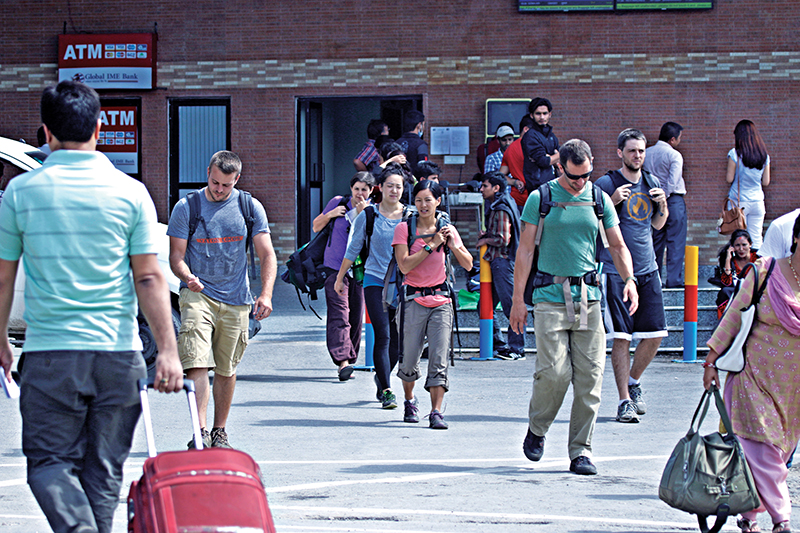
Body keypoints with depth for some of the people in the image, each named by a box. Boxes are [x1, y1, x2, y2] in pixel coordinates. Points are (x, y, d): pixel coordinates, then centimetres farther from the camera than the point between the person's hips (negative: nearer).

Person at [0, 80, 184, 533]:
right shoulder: (130, 192, -2)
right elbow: (150, 278, -4)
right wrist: (168, 351, -3)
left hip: (48, 353, -1)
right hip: (117, 352, 1)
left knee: (50, 462, 5)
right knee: (104, 468, 11)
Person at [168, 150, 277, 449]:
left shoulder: (250, 208, 4)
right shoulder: (186, 208, 0)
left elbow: (267, 255, 2)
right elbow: (176, 256, 0)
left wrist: (266, 294, -13)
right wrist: (187, 277, -23)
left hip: (235, 299, 2)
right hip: (198, 294, -2)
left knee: (226, 369, 8)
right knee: (197, 363, -18)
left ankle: (220, 430, 22)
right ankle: (200, 431, -23)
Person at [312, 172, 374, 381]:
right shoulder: (338, 203, 4)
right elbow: (316, 227, 12)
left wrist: (362, 213, -18)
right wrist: (330, 214, -5)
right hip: (335, 268, -1)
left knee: (355, 317, 4)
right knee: (339, 314, -15)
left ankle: (350, 360, 16)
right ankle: (342, 360, -25)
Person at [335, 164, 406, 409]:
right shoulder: (368, 215, 0)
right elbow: (353, 249, 9)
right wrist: (340, 277, 14)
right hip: (375, 280, -2)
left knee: (398, 338, 5)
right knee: (383, 336, -10)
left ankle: (382, 376, 30)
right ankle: (386, 391, -7)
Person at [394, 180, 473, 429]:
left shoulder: (447, 229, 7)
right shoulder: (404, 228, 0)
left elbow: (468, 265, 6)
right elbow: (404, 266, -12)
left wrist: (453, 245, -10)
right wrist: (432, 245, -13)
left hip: (441, 300, 1)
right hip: (413, 300, -1)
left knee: (439, 360, -9)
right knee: (409, 360, 4)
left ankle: (436, 412, -10)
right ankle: (409, 400, 31)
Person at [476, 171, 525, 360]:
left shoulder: (501, 209, -13)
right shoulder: (493, 206, 17)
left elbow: (503, 239, -19)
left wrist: (486, 240, -5)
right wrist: (485, 236, 9)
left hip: (503, 261, -11)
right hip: (495, 262, 11)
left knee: (511, 307, -6)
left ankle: (517, 349, -3)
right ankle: (498, 344, 18)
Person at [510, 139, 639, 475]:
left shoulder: (599, 200, 11)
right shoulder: (540, 199, 2)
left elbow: (617, 246, 16)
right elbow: (525, 250, 3)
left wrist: (629, 278, -4)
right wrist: (518, 299, -1)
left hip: (589, 297, 3)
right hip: (550, 297, -3)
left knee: (589, 376, -2)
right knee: (554, 372, -13)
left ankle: (581, 451, 5)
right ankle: (537, 429, 14)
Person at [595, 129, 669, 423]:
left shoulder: (652, 183, 11)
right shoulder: (606, 184, -5)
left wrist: (663, 205, 2)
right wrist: (612, 202, -20)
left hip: (647, 269, 5)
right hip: (615, 269, -5)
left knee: (655, 334, 3)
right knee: (621, 336, -7)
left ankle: (633, 381, 27)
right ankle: (625, 401, -3)